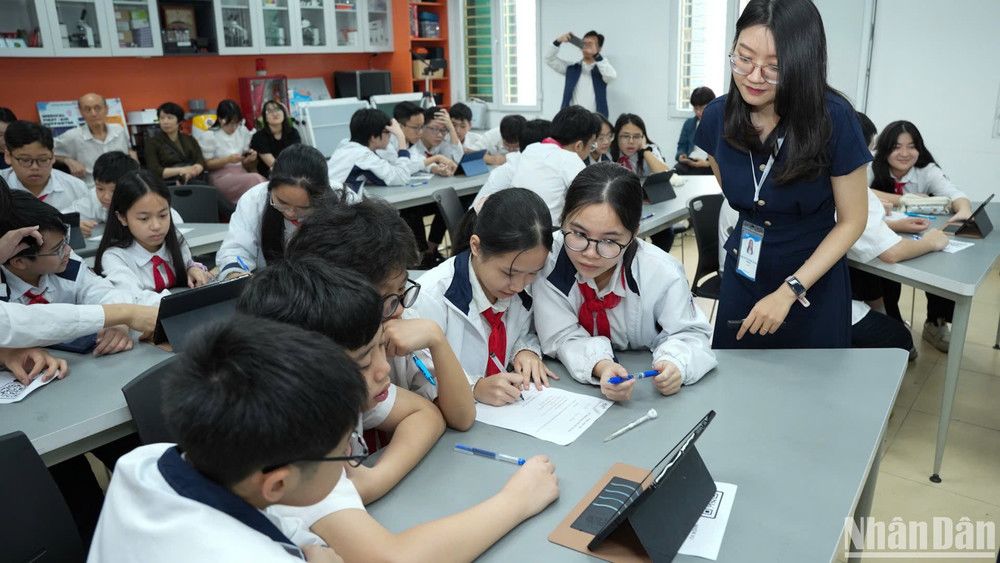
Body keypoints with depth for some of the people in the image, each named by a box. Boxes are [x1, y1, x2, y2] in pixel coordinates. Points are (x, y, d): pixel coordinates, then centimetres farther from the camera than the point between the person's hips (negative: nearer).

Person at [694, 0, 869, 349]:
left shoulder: (833, 119, -20)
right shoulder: (717, 116, -10)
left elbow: (852, 220, -13)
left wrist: (789, 291, -19)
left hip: (814, 284, -3)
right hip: (742, 276, 3)